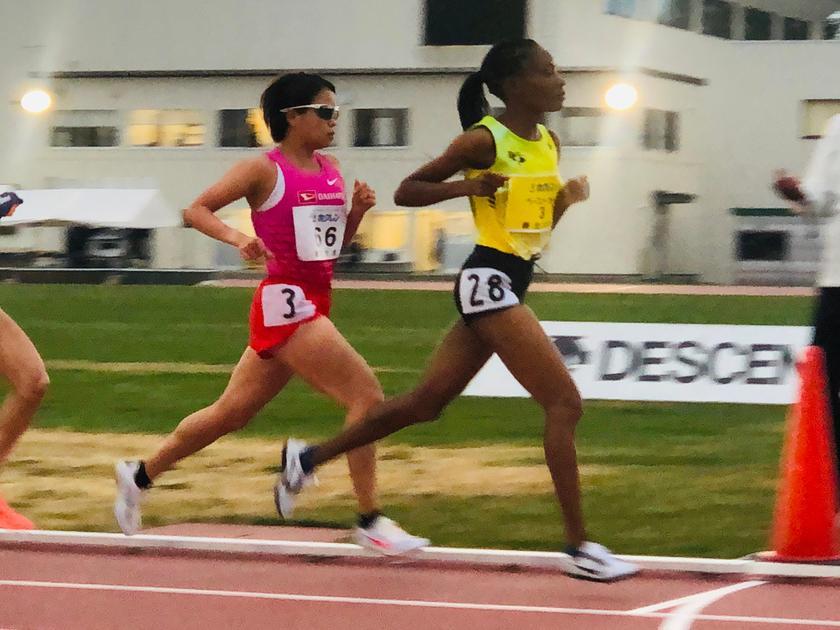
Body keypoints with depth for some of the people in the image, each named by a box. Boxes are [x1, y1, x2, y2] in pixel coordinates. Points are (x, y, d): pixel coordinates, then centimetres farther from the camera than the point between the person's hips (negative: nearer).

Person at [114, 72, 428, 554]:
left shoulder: (330, 170, 13)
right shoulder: (264, 169, -8)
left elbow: (335, 241, 21)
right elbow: (196, 210, -8)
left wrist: (358, 210, 2)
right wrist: (237, 237, -25)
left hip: (314, 305, 8)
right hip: (285, 302, -8)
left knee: (233, 412, 17)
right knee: (367, 395, -15)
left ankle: (140, 476, 31)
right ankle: (371, 523, -12)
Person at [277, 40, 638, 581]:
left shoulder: (548, 145, 11)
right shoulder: (484, 141, -12)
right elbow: (406, 191, -6)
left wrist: (566, 199, 2)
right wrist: (465, 187, -21)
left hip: (511, 285, 9)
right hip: (490, 281, -9)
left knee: (428, 401, 15)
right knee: (565, 402, -13)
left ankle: (309, 457, 27)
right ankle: (580, 548, -11)